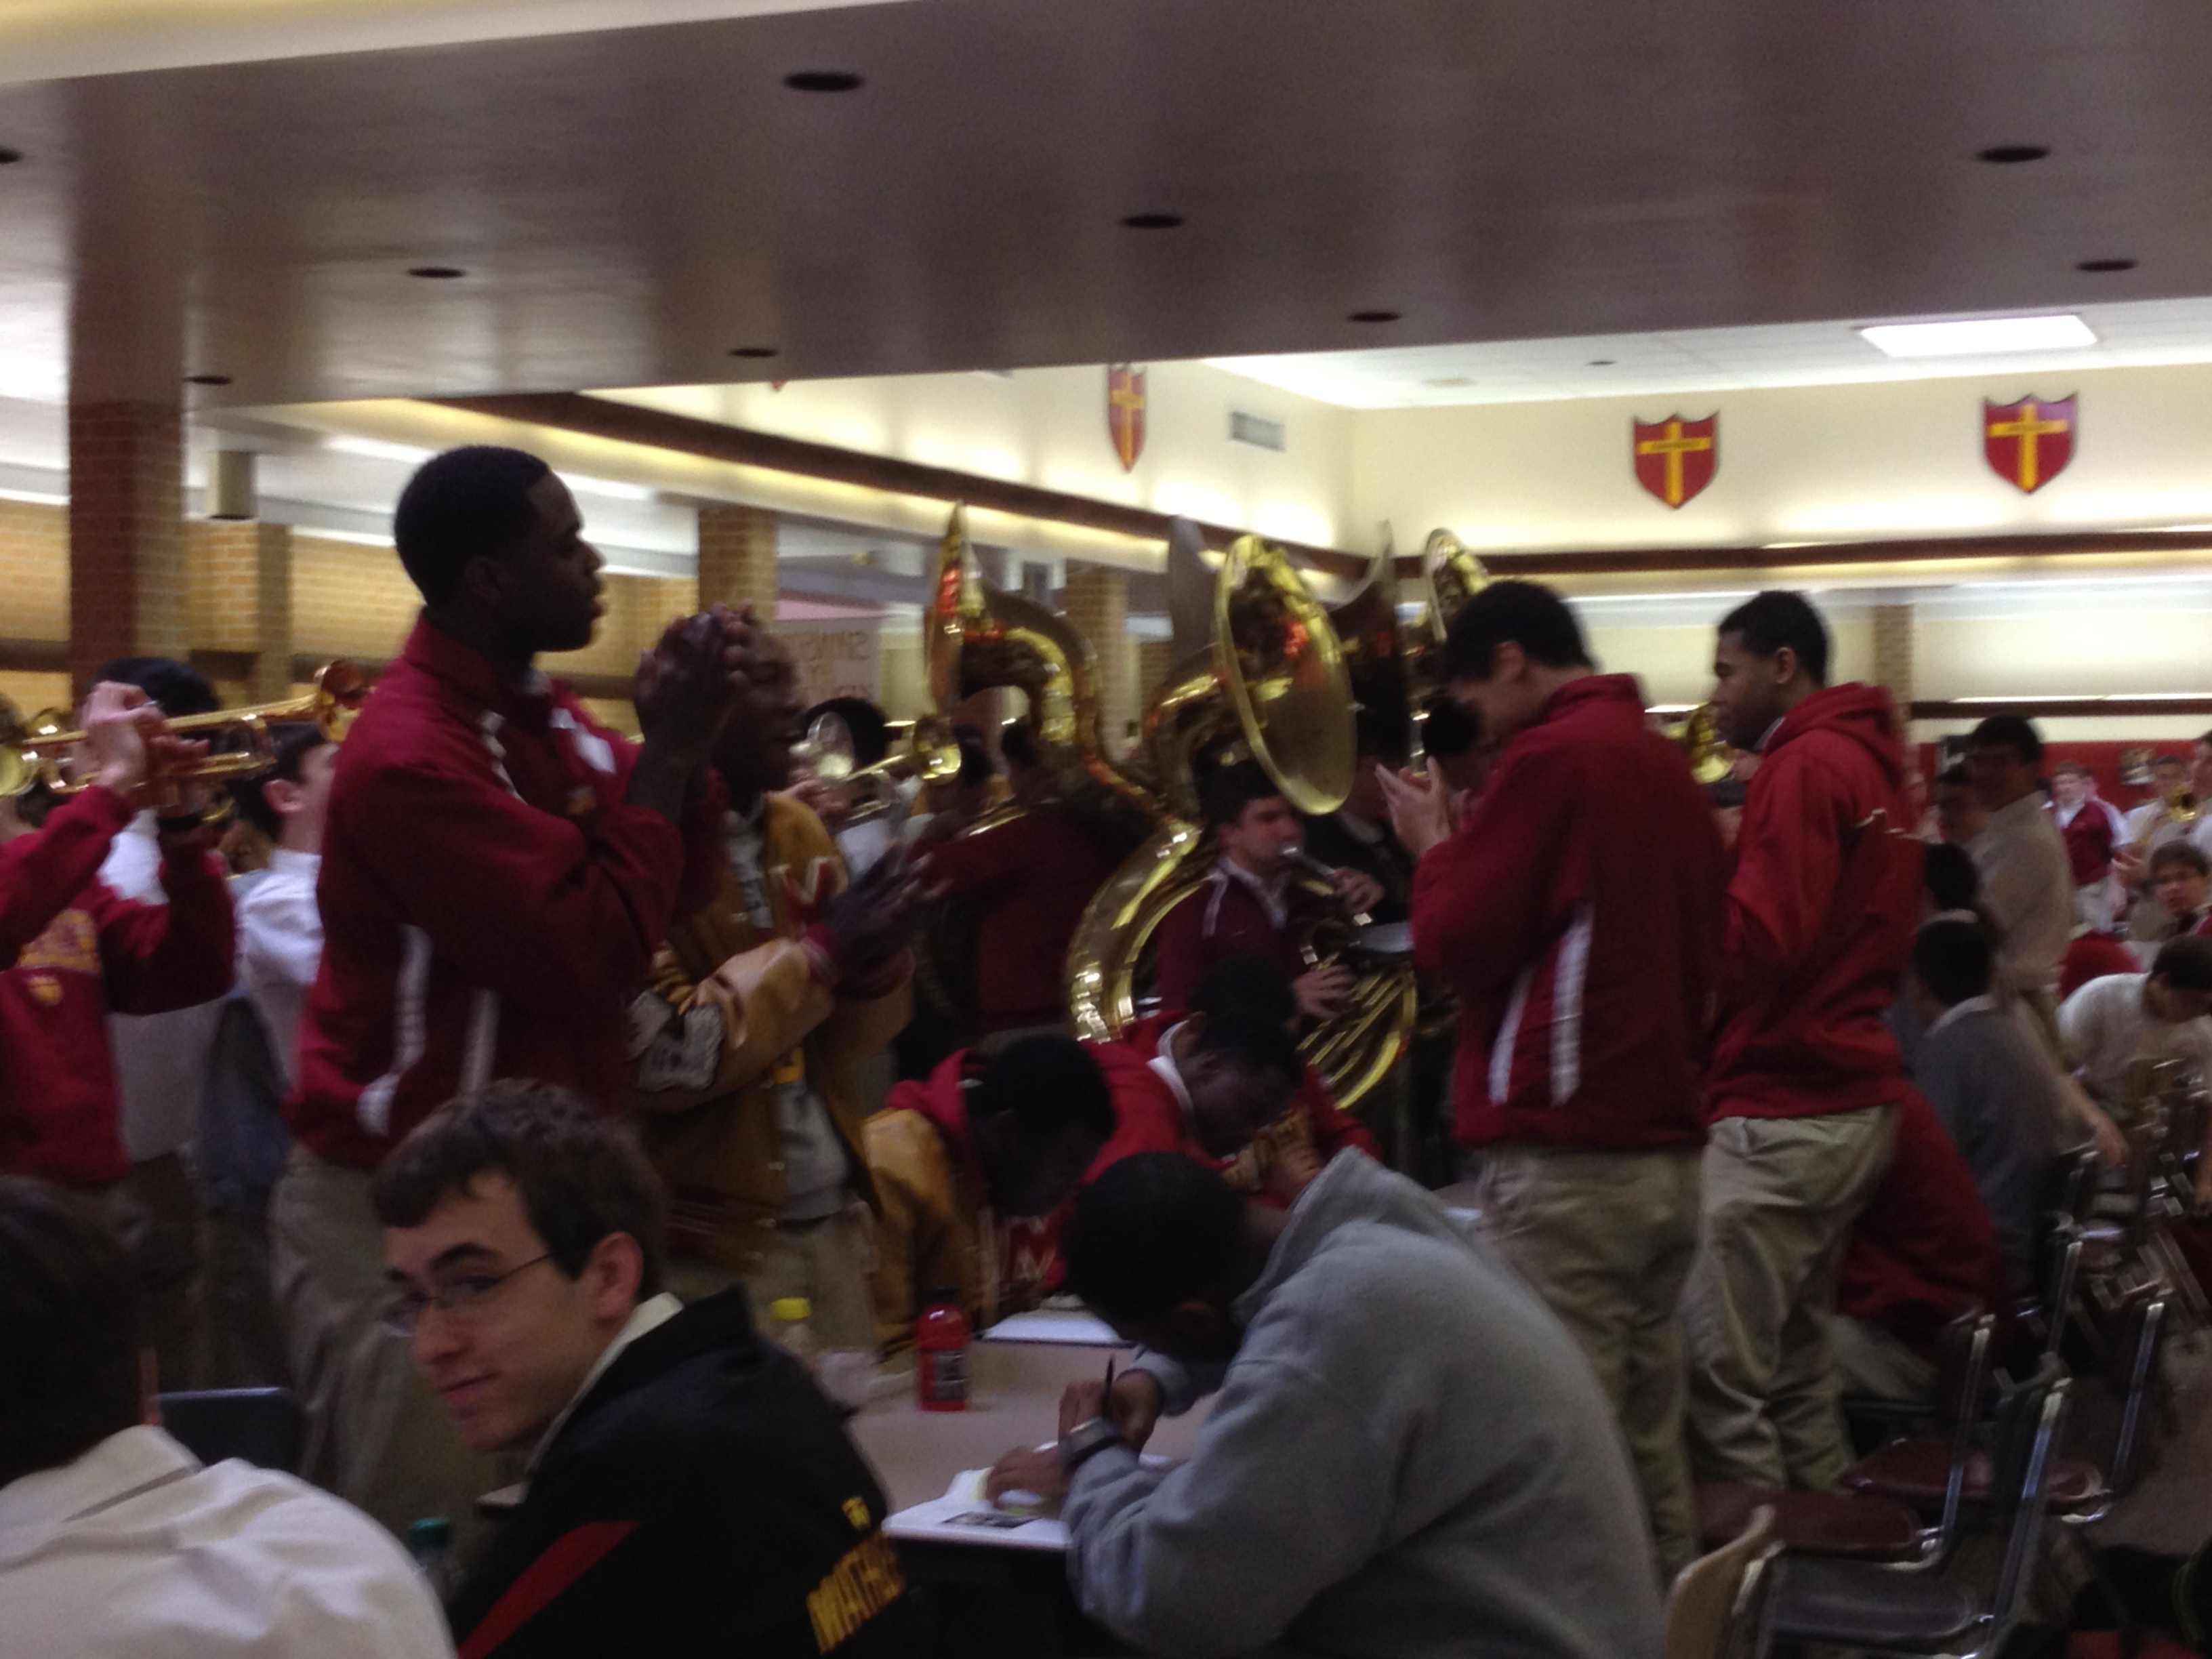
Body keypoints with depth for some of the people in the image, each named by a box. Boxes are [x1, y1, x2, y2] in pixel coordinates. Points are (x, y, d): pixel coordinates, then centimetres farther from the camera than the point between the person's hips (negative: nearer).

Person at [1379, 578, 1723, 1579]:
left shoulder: (1553, 754, -10)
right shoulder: (1668, 764, 15)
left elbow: (1455, 943, -11)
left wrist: (1434, 844, 8)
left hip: (1565, 1158, -9)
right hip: (1668, 1149, 9)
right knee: (1648, 1451, 12)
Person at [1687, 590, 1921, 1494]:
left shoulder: (1804, 765, -12)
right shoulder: (1870, 759, 16)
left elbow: (1755, 945, -19)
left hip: (1779, 1113, -10)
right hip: (1854, 1102, 10)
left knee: (1717, 1375, -8)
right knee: (1793, 1364, 16)